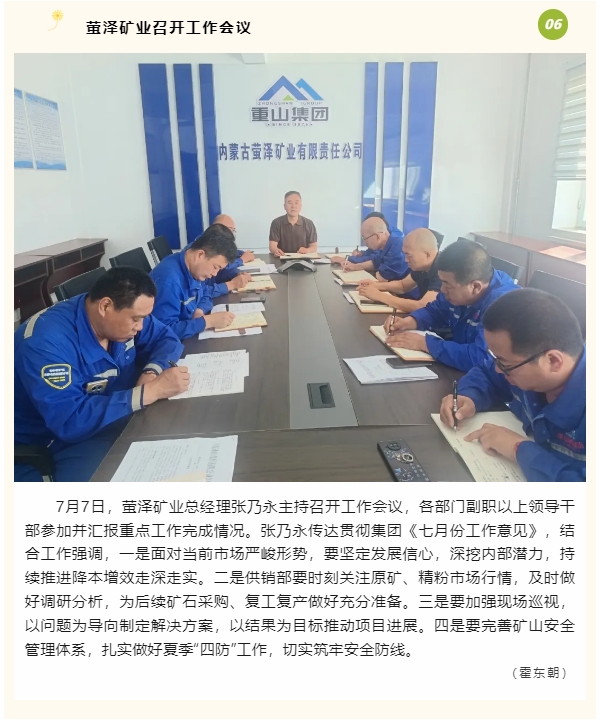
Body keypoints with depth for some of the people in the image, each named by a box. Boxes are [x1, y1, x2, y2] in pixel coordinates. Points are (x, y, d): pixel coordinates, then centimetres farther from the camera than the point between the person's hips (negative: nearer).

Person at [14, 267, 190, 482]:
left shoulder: (125, 312, -7)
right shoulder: (47, 340, -29)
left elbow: (167, 338, 3)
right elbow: (70, 420, -36)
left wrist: (152, 372, -20)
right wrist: (150, 391, -38)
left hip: (115, 417, 7)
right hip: (57, 439, -7)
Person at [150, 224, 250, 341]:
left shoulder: (195, 269, -4)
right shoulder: (169, 279, -30)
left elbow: (205, 294, 12)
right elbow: (165, 330, -33)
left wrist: (200, 310, -10)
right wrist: (208, 321, -30)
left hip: (189, 337, 8)